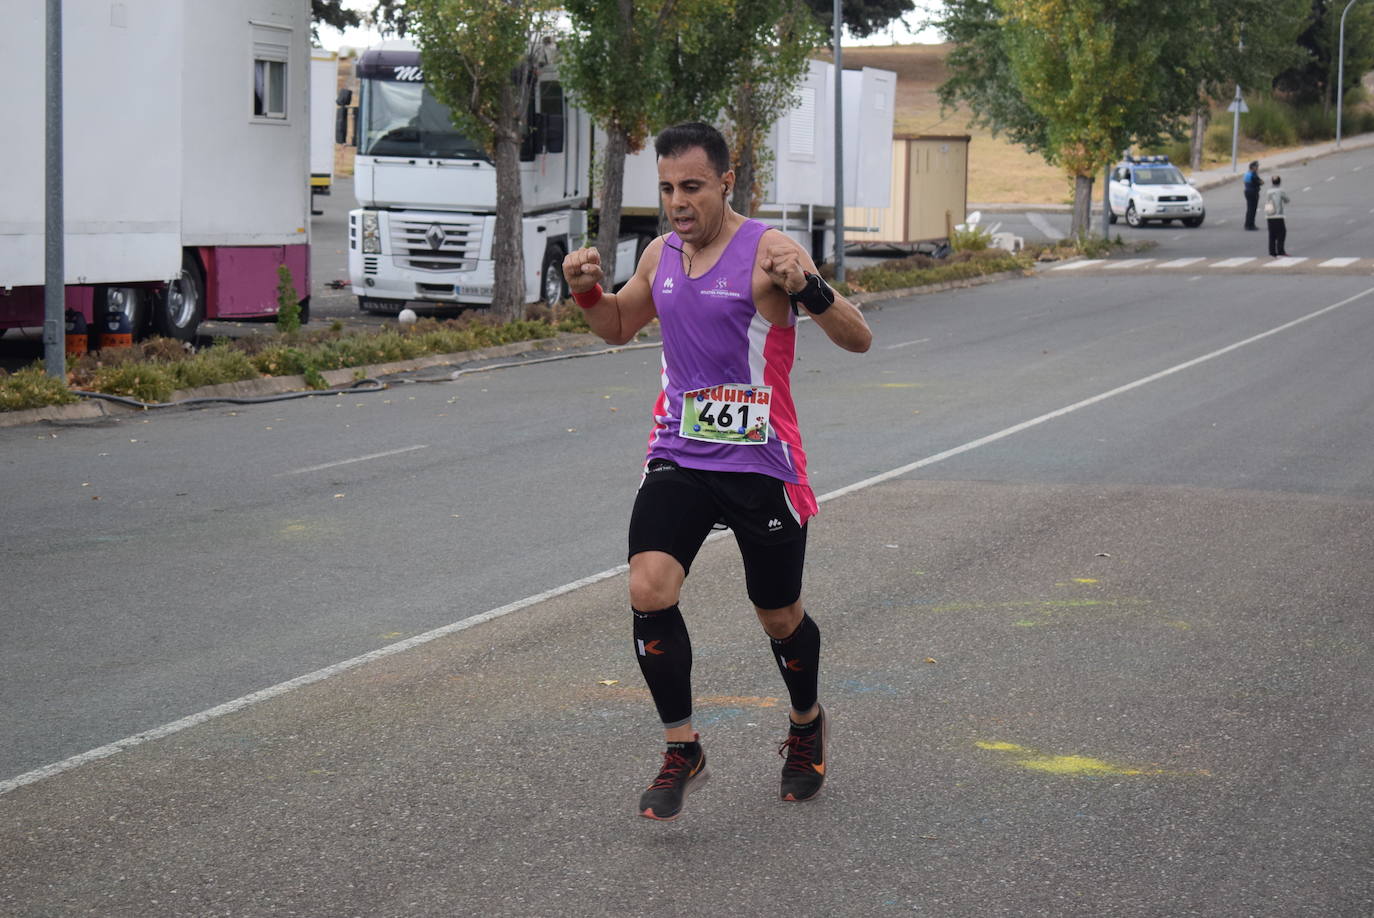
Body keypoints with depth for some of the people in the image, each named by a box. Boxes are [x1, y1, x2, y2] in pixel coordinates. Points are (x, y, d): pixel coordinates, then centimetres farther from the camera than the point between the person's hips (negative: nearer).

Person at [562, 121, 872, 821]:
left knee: (780, 618, 11)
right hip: (678, 457, 4)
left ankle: (807, 724, 41)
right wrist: (587, 292, 3)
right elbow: (619, 327, 25)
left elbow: (858, 340, -18)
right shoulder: (661, 255, 5)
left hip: (761, 465, -4)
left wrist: (809, 288, -36)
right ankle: (681, 750, -1)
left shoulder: (768, 252, -13)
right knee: (648, 592, -16)